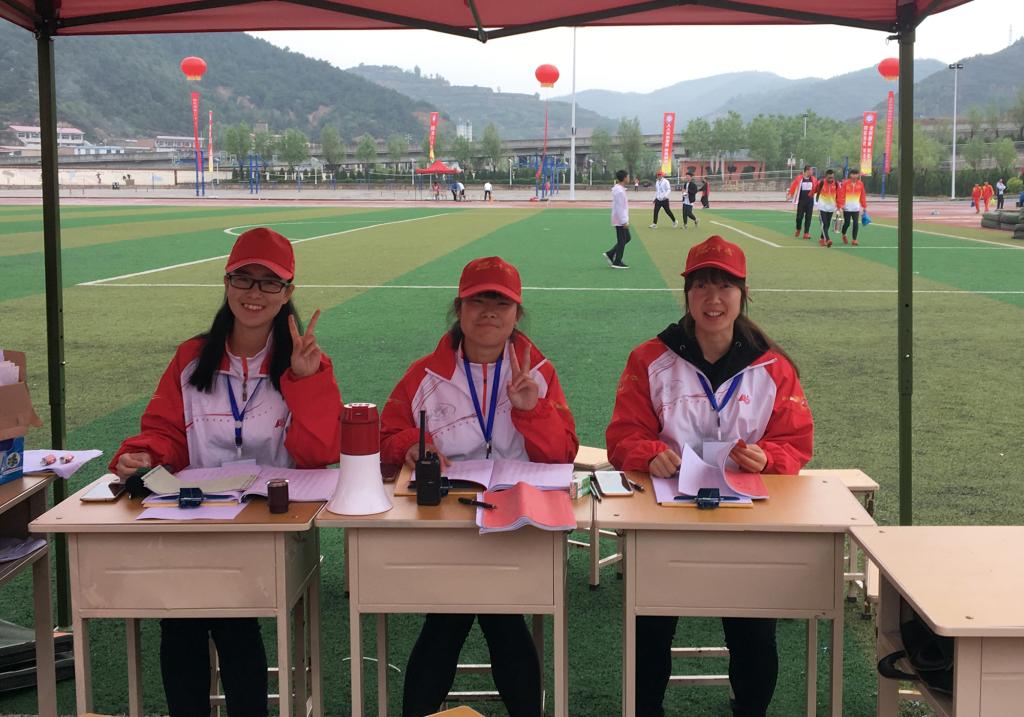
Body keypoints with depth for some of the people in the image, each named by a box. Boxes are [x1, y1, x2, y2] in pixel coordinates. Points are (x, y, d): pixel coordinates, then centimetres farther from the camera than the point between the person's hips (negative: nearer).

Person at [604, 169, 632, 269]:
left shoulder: (619, 189, 11)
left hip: (620, 220, 10)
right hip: (620, 220, -10)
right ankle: (617, 262, 8)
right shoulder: (619, 191, -21)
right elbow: (619, 208, -23)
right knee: (622, 241, 0)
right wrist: (624, 222, -21)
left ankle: (610, 254, 17)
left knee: (627, 238, 17)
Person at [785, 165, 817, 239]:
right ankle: (798, 230, 27)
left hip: (810, 201, 3)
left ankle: (806, 233, 3)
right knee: (799, 216, 1)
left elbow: (816, 188, 14)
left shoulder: (813, 179, 5)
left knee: (808, 217, 0)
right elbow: (793, 186, -9)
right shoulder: (799, 179, -7)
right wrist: (789, 195, -18)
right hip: (801, 201, -3)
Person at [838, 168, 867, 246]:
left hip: (856, 208, 2)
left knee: (856, 223, -5)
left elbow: (863, 196, 9)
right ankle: (844, 235, 33)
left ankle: (854, 240, 1)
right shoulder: (845, 183, -5)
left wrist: (864, 206, 10)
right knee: (847, 223, 5)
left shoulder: (860, 184, 5)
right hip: (847, 207, -2)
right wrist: (840, 205, -13)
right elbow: (841, 194, -7)